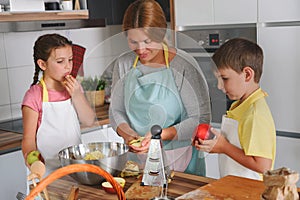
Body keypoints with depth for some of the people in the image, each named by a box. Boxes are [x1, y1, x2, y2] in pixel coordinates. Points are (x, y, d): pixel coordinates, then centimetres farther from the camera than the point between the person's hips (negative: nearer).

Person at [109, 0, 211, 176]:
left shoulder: (183, 65, -8)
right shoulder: (123, 65, 5)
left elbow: (201, 119, -8)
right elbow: (116, 111, 12)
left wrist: (162, 135, -19)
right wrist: (126, 133, -8)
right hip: (137, 157, 3)